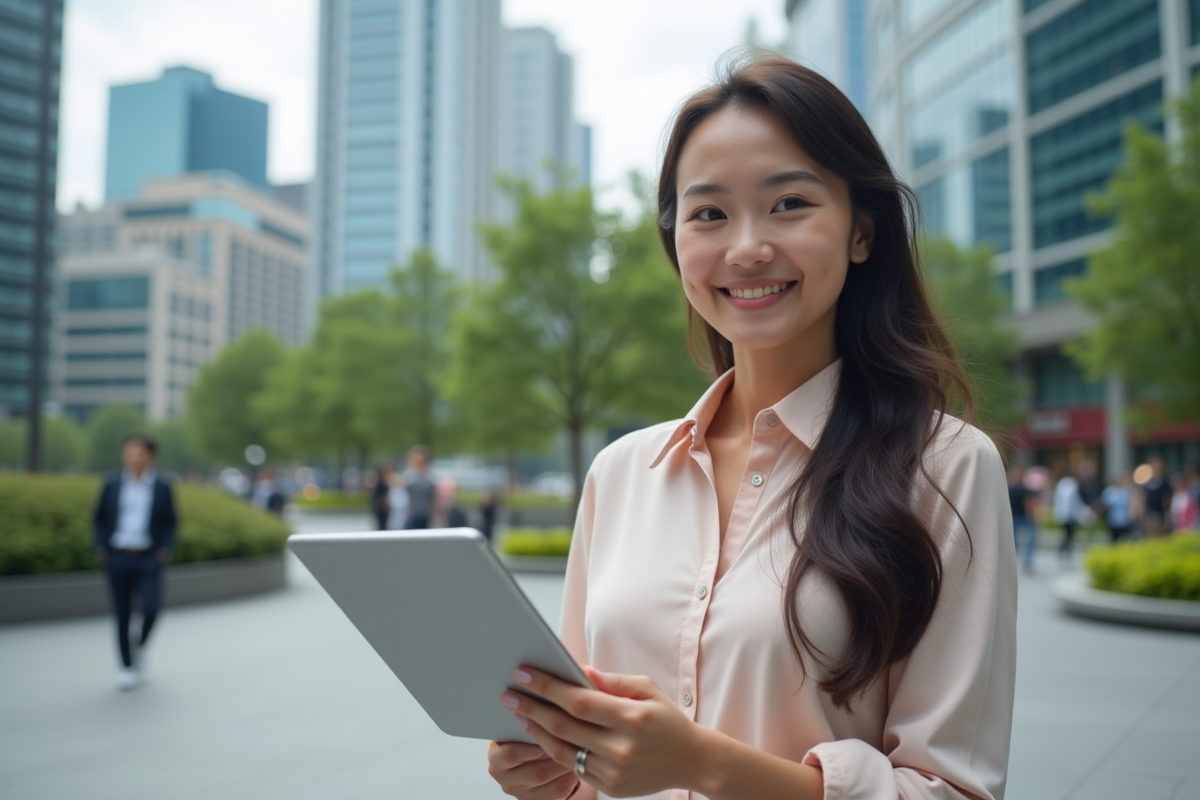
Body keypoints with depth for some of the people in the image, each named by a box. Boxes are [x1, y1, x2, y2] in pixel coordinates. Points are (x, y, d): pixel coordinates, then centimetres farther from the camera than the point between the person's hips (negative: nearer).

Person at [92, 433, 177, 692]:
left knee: (151, 607, -15)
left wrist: (166, 549, -6)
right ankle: (127, 666, 19)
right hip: (117, 558, 1)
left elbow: (170, 523, 7)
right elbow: (99, 519, 10)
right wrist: (100, 547, -1)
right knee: (122, 614, 5)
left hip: (149, 559, -1)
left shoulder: (162, 487, 1)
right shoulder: (112, 484, 4)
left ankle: (141, 646, 16)